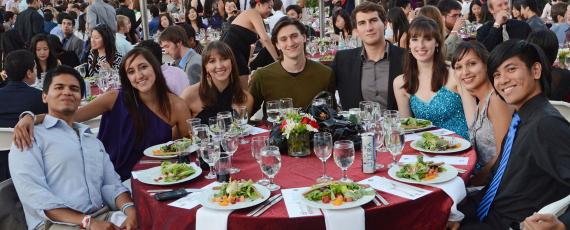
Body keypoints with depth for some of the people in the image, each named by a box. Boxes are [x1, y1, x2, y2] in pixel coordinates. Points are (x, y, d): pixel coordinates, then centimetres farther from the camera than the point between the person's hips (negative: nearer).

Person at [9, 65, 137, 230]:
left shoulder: (94, 141, 23)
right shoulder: (31, 137, 4)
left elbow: (111, 185, 12)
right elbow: (32, 193, -10)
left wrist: (130, 209, -10)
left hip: (104, 216, 5)